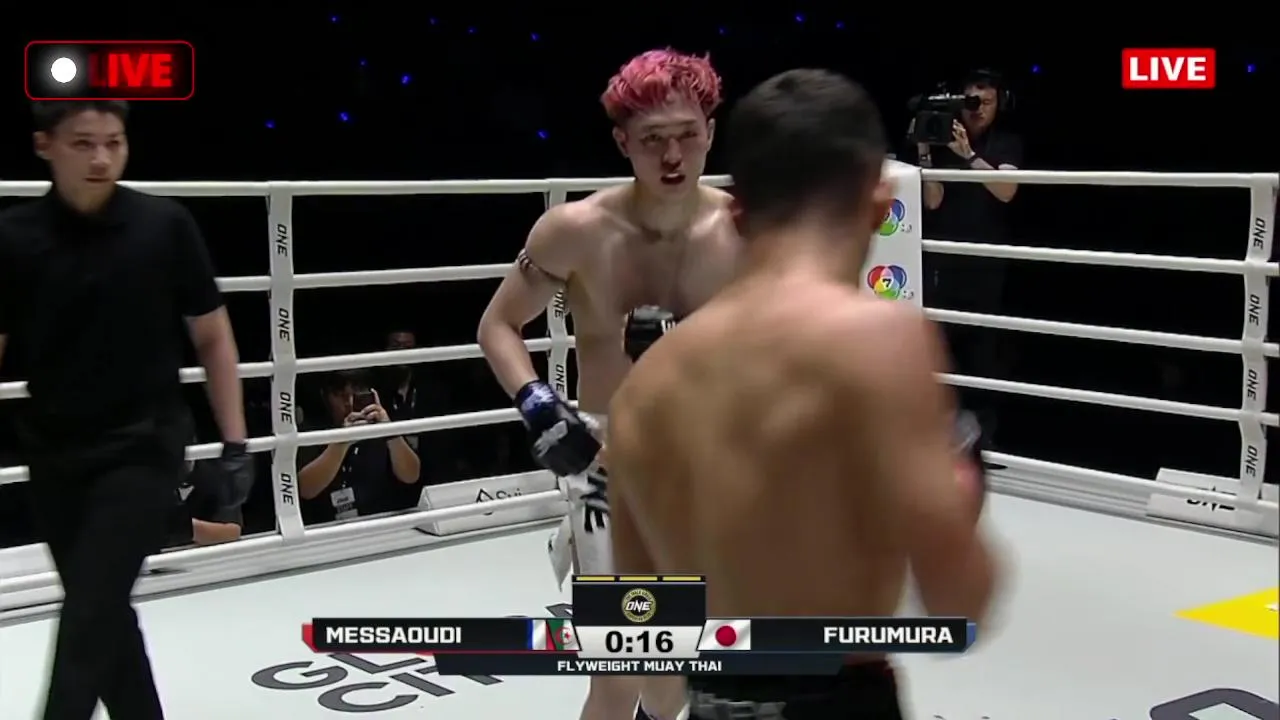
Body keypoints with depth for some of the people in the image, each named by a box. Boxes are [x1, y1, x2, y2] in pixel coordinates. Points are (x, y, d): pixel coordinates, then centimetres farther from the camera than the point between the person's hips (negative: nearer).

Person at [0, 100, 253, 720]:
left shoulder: (165, 225, -8)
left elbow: (212, 338, 1)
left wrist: (234, 443, -2)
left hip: (144, 447, -3)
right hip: (54, 454, 3)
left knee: (89, 616, -10)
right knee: (103, 614, 14)